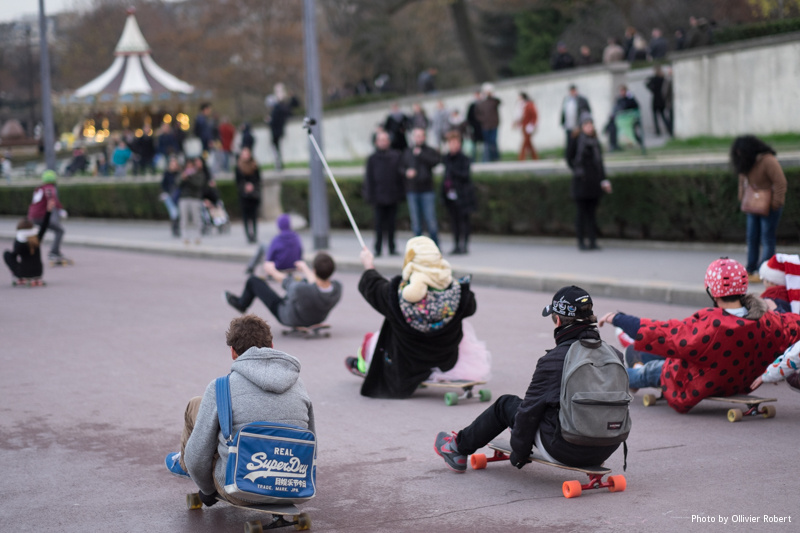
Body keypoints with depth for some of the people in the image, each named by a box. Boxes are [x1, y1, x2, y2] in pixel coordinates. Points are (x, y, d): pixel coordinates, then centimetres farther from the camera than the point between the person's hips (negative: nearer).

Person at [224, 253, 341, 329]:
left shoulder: (300, 290, -42)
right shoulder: (337, 288, -30)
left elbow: (286, 281, -18)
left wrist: (272, 271, 5)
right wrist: (305, 269, 14)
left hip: (287, 317, -4)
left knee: (253, 281, 9)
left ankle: (241, 303, 42)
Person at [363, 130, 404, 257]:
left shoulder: (396, 156, 4)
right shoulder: (372, 159, 2)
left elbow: (400, 175, 7)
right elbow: (369, 179, 2)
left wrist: (400, 193, 3)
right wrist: (370, 196, -4)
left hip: (392, 197, 1)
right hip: (379, 198, -1)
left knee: (391, 224, 6)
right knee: (379, 224, 1)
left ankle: (392, 248, 14)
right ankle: (378, 249, 7)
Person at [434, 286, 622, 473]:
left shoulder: (553, 360, -17)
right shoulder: (614, 354, 1)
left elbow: (529, 410, -8)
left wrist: (519, 452, 9)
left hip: (564, 451, -6)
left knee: (506, 404, 18)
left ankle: (458, 446, 39)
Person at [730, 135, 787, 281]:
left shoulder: (768, 161, -22)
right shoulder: (746, 162, 3)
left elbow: (781, 183, -22)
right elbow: (743, 179, 18)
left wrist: (776, 203, -19)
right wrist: (743, 197, 12)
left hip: (769, 207, -8)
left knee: (767, 239, -5)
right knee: (752, 238, 10)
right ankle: (750, 270, 16)